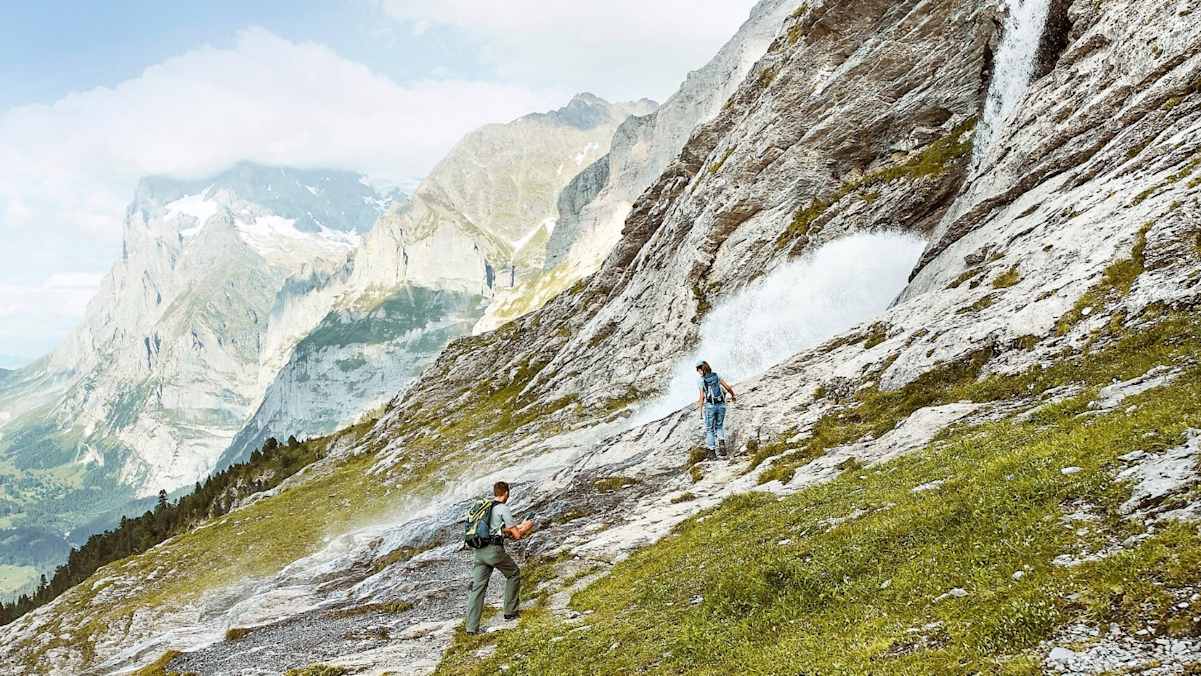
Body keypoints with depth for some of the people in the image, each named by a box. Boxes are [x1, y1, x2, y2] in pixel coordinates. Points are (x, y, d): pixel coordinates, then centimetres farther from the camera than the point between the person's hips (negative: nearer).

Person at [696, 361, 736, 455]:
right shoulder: (717, 376, 3)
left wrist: (701, 412, -2)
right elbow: (728, 388, 3)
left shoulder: (701, 381, -6)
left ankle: (711, 450, 9)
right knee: (719, 426, 22)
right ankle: (721, 441, -3)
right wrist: (733, 395, 22)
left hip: (710, 406, -3)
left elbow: (702, 398, -8)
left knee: (709, 429, 12)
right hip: (721, 405, 3)